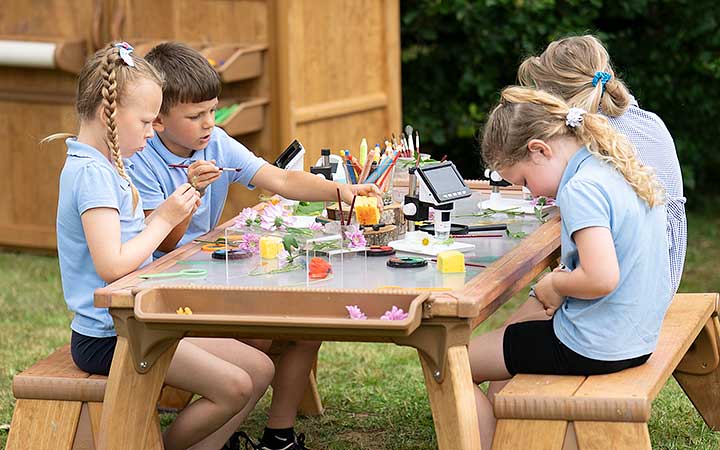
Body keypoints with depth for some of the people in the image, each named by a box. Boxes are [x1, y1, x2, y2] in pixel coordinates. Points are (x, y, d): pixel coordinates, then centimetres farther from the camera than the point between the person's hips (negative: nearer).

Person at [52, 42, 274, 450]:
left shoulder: (111, 167, 14)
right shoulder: (91, 173, -18)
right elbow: (112, 266, -27)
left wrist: (175, 214, 2)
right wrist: (164, 220, -16)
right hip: (107, 337, -10)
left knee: (260, 369, 5)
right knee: (233, 387, -20)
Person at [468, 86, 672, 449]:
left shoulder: (581, 189, -22)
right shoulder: (619, 168, 6)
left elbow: (602, 278, -33)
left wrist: (554, 283, -14)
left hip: (595, 349, -10)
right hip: (637, 335, 10)